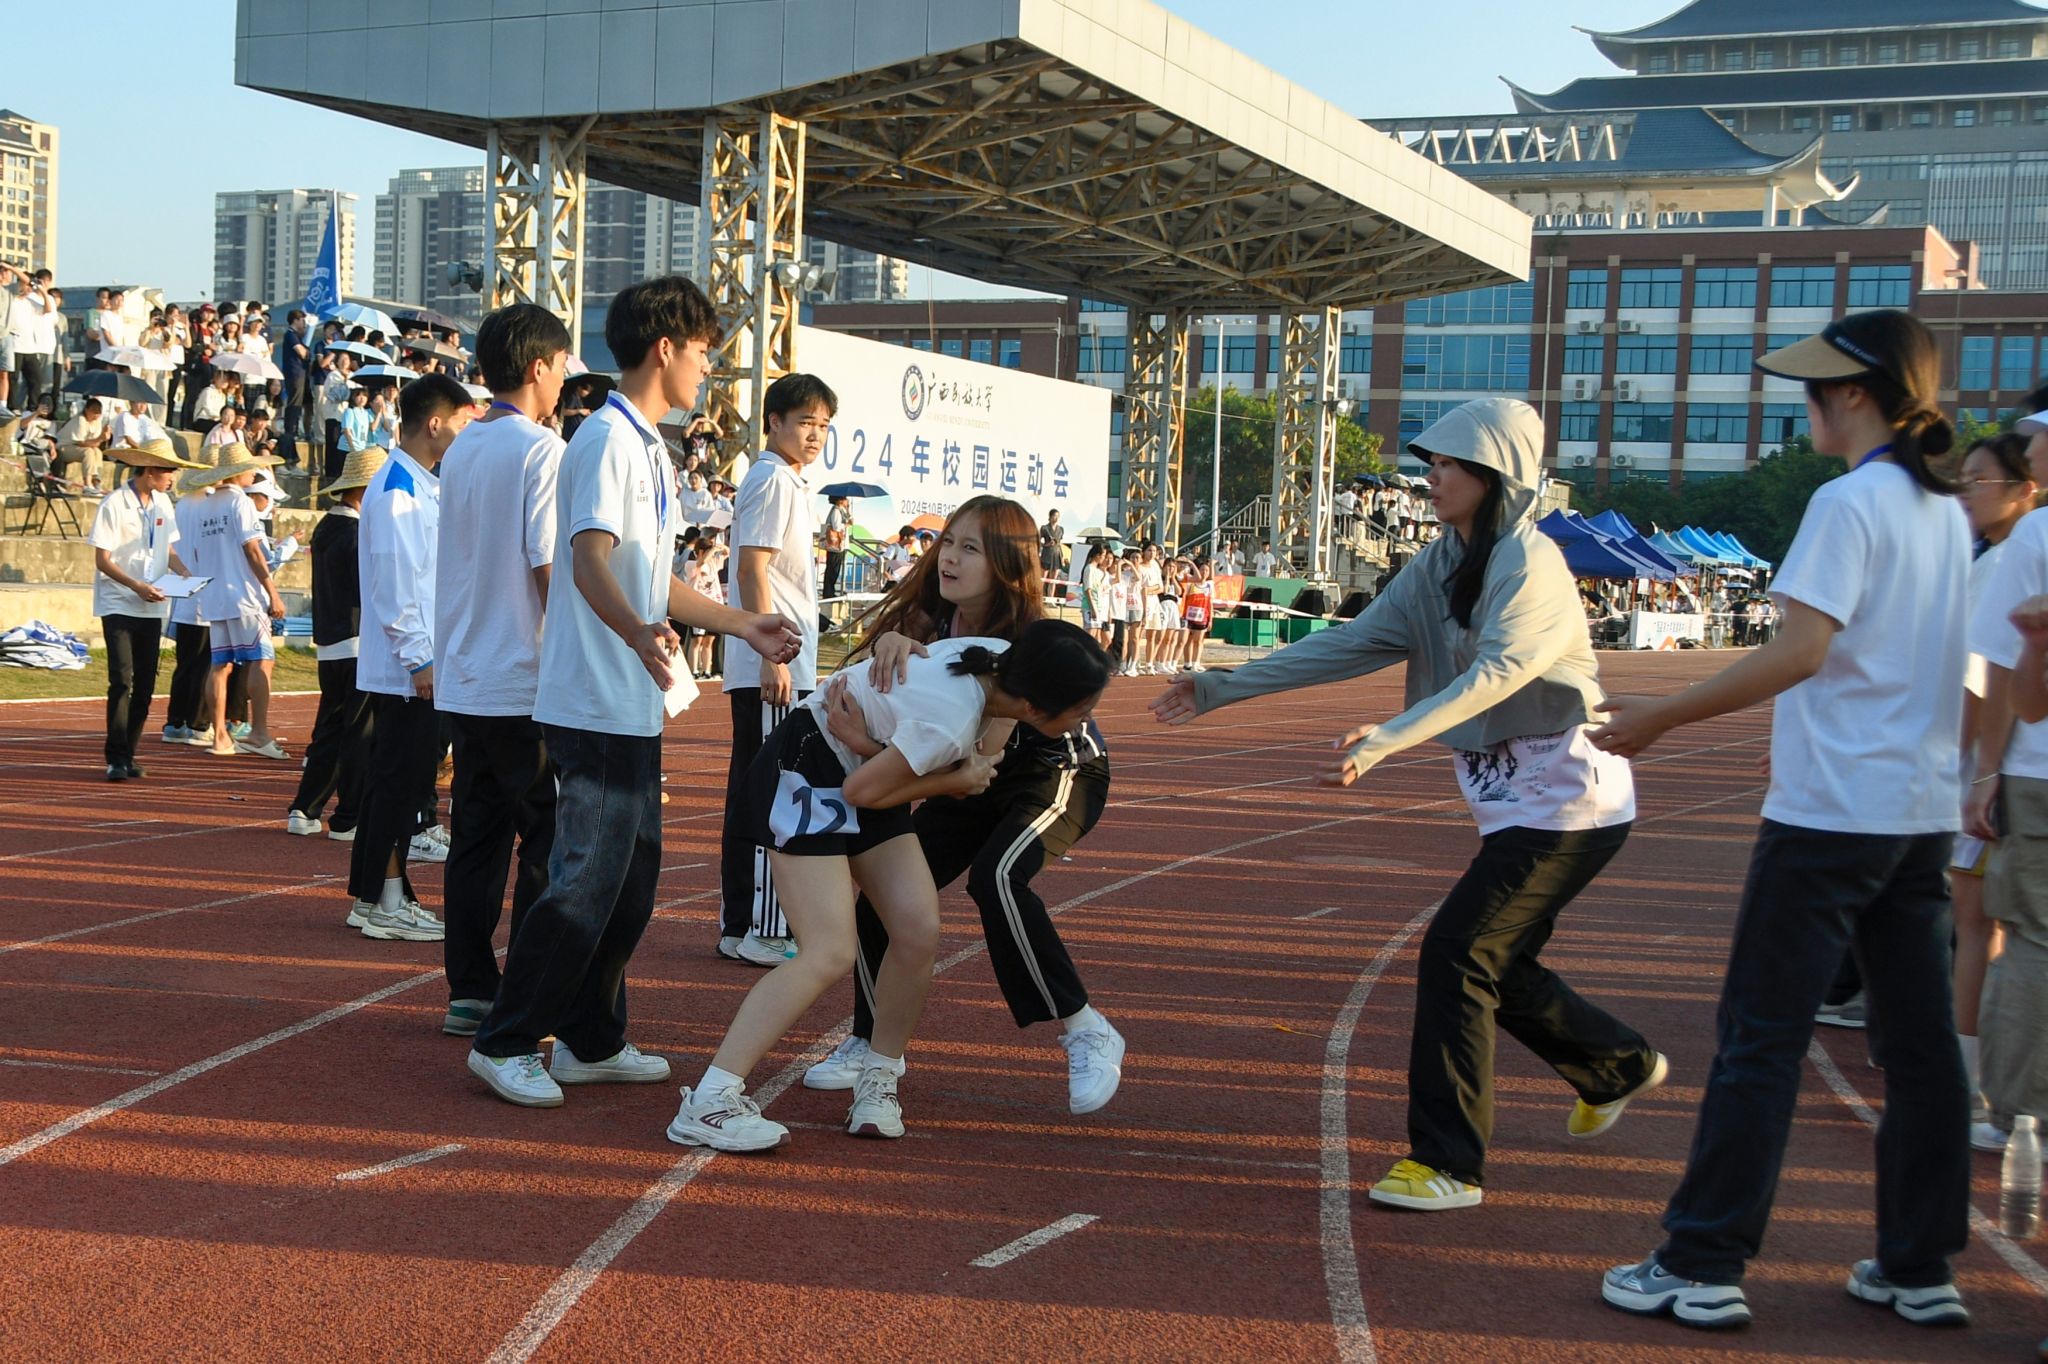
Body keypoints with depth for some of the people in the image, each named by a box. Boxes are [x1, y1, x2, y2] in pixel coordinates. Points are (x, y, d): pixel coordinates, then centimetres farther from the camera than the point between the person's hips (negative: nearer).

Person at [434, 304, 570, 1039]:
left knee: (477, 835, 11)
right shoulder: (541, 449, -11)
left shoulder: (461, 449, 12)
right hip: (528, 681, -7)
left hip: (463, 676, 7)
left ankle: (469, 992, 14)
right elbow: (549, 568, -16)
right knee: (548, 842, 1)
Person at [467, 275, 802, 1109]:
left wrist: (746, 627, 33)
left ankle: (591, 1041, 21)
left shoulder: (648, 447, 19)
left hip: (635, 705, 10)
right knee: (586, 880, -7)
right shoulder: (608, 438, -12)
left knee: (632, 881, 13)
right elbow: (591, 563, -26)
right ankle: (505, 1042, 3)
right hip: (596, 703, -10)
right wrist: (640, 634, -44)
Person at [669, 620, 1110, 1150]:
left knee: (918, 932, -3)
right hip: (804, 771, -9)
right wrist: (957, 779, -12)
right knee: (831, 952, -18)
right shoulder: (949, 721, -35)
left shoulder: (1002, 659, -12)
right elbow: (863, 789, -22)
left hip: (864, 765, 9)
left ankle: (877, 1080, 14)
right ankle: (706, 1104, -15)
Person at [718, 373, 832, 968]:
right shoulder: (773, 481, -11)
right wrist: (772, 656, -22)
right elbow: (752, 568, -18)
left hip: (783, 666, 10)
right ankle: (759, 930, -6)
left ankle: (740, 924, 17)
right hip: (772, 667, -10)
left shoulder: (787, 482, 20)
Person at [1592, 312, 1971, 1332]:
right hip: (1922, 811, 8)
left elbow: (1800, 652, -21)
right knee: (1920, 1041, 11)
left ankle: (1703, 1266, 0)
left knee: (1761, 1036, -3)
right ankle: (1921, 1268, 18)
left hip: (1831, 814, -8)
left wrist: (1661, 717, -16)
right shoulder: (1946, 511, 12)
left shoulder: (1850, 503, -13)